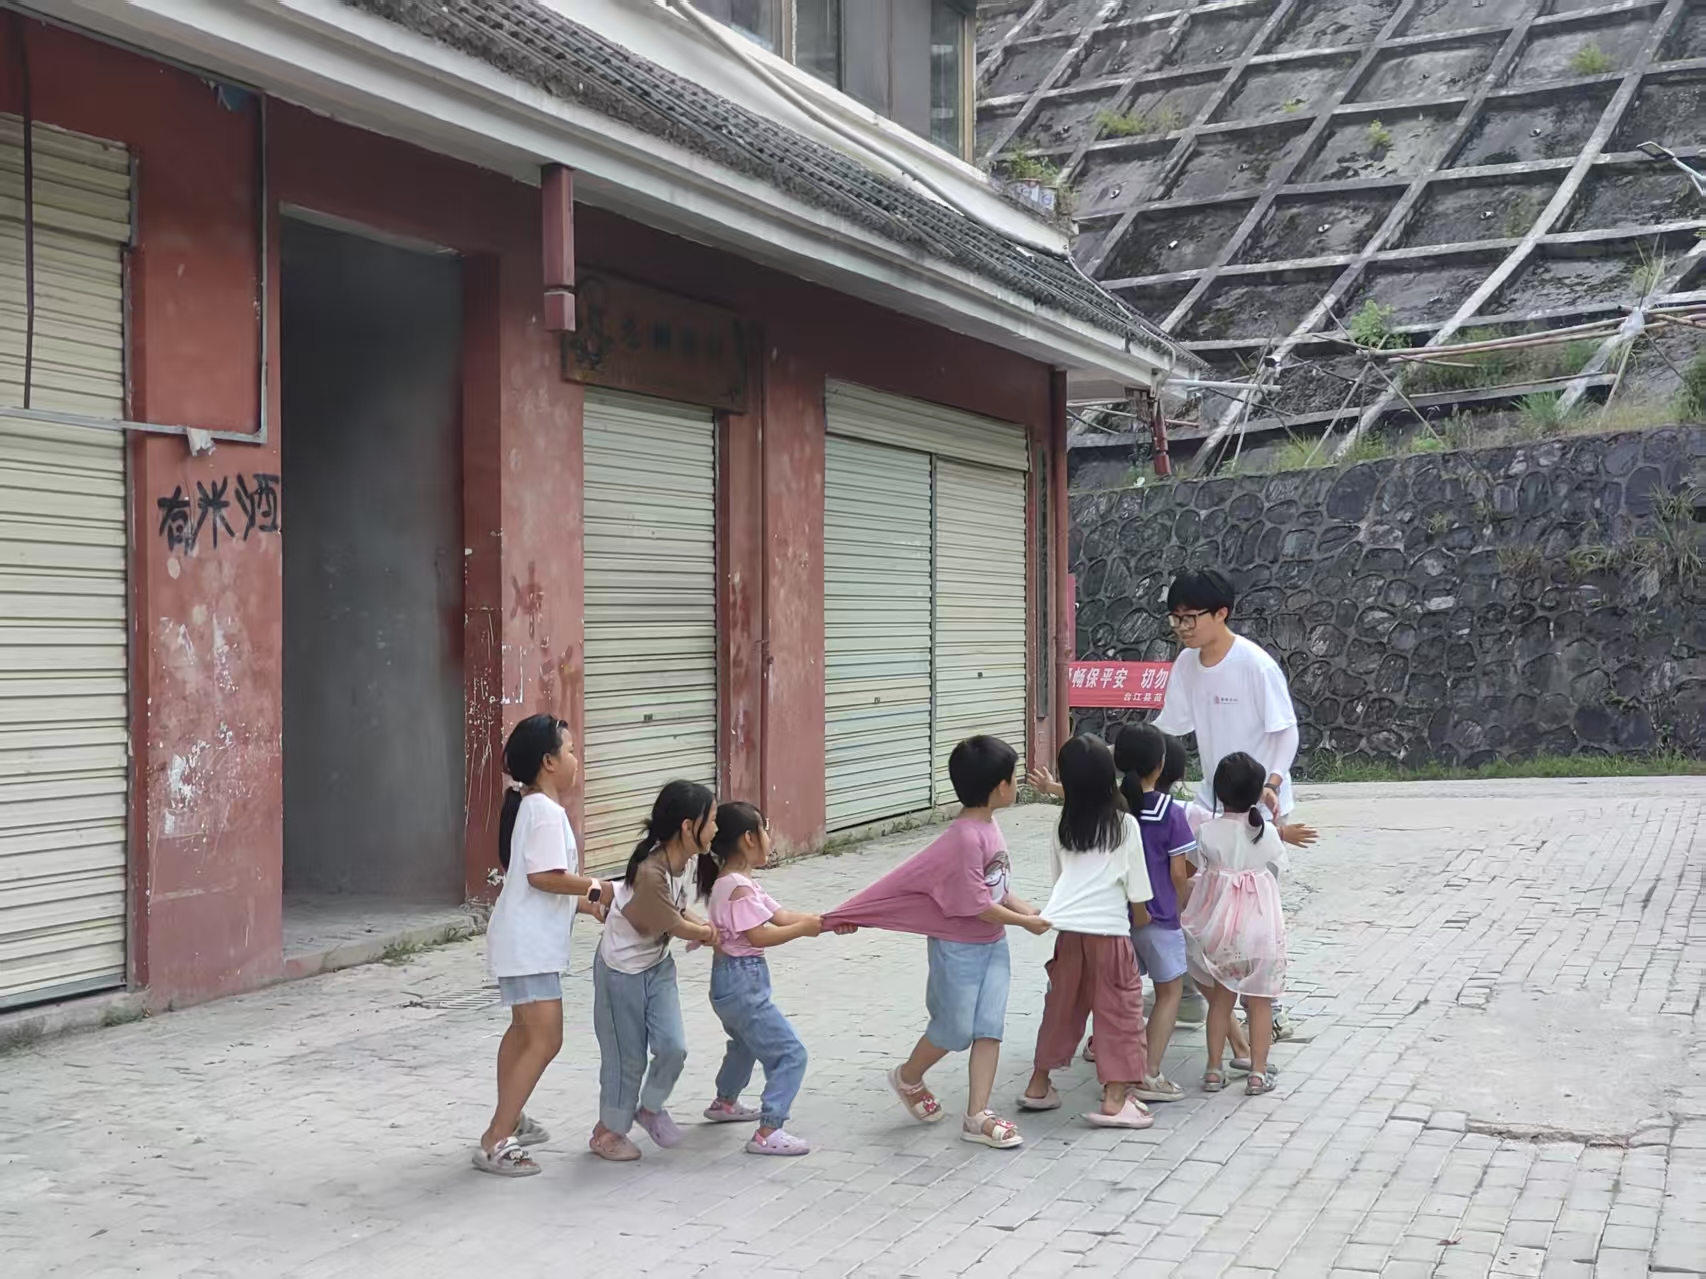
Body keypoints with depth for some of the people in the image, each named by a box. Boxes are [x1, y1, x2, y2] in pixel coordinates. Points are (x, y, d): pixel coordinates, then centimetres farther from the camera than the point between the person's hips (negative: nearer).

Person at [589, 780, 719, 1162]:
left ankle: (650, 1108, 26)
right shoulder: (651, 873, -33)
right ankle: (607, 1132, 27)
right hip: (623, 970, -7)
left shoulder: (681, 859, -8)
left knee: (673, 1047, -1)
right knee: (627, 1057, 5)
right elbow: (676, 926, -17)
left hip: (657, 965, 7)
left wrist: (701, 926, -6)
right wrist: (707, 932, 0)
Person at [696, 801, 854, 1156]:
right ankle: (767, 1134, -10)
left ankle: (724, 1103, 54)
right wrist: (804, 929, -18)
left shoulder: (735, 882, 10)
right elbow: (759, 936, -26)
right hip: (742, 981, -11)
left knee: (747, 1043, 35)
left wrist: (824, 921, -1)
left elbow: (779, 915, 7)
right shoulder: (739, 888, -21)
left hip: (734, 980, 11)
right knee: (790, 1054, -9)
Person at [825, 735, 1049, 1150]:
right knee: (955, 1031, 5)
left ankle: (977, 1116, 10)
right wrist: (1024, 922, -15)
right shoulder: (965, 837, -26)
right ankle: (908, 1078, 32)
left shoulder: (988, 828, 4)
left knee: (989, 1028, 4)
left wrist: (1031, 911, -1)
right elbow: (975, 904, -24)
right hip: (959, 948, -8)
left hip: (993, 944, 8)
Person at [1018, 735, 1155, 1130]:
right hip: (1108, 930, -4)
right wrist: (1140, 916, 20)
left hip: (1068, 928, 4)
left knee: (1062, 1006, 18)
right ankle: (1115, 1099, -2)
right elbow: (1137, 890, 3)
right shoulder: (1125, 825, -2)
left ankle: (1039, 1084, 28)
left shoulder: (1063, 827, 10)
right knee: (1119, 1011, 3)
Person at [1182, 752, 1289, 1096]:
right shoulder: (1267, 833, -9)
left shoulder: (1206, 832, -10)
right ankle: (1258, 1073, 11)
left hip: (1218, 926, 1)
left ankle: (1214, 1070, 17)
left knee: (1220, 999, 14)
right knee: (1260, 1001, 9)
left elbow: (1197, 876, -5)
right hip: (1259, 924, -1)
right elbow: (1276, 874, 1)